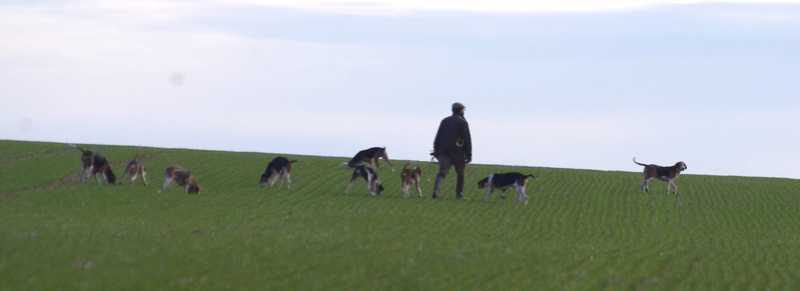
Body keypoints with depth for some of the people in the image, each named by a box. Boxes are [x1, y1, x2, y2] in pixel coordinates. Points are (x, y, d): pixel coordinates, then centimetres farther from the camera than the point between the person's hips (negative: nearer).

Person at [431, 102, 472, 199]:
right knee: (461, 174, 13)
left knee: (442, 172, -5)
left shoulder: (445, 121, 12)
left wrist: (436, 151, 14)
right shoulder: (462, 122, -3)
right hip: (458, 152, -3)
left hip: (445, 152, 3)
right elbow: (467, 139, -8)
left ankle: (436, 190, -26)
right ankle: (459, 194, 12)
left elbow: (438, 137, 11)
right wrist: (469, 154, -6)